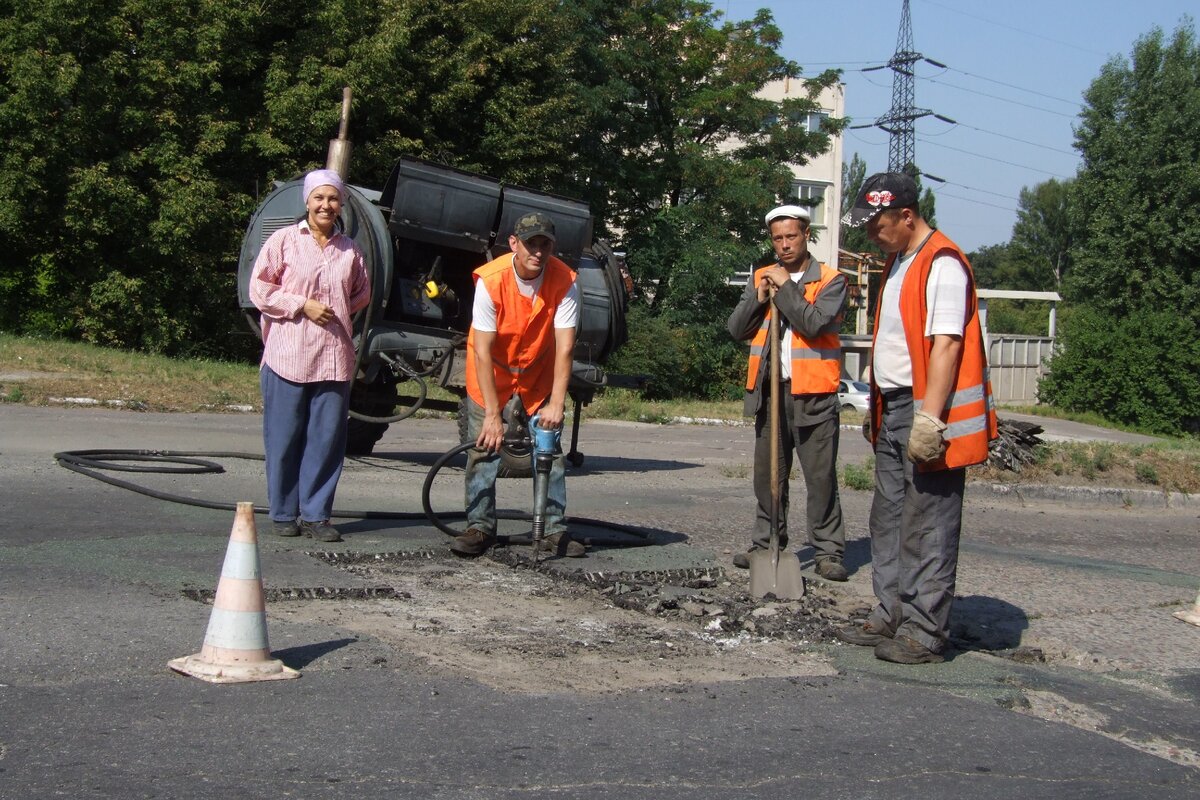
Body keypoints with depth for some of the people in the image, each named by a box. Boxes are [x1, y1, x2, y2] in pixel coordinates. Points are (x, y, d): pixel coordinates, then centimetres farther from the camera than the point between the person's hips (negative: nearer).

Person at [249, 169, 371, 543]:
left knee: (328, 438, 1)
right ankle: (284, 514, 13)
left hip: (335, 357, 3)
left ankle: (316, 514, 9)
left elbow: (362, 293, 24)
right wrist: (303, 306, -10)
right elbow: (260, 290, 0)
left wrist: (338, 311, 6)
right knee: (285, 438, 2)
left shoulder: (349, 249, 11)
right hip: (289, 354, -3)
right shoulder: (284, 239, 2)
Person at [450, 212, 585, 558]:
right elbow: (482, 352, -27)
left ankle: (555, 530, 6)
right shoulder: (490, 281, -27)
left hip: (539, 373, 2)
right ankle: (480, 528, 5)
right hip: (491, 373, -1)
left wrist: (556, 403, -31)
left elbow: (564, 348, -23)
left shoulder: (564, 282, -22)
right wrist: (492, 414, -30)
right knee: (484, 449, -5)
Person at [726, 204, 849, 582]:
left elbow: (815, 323, -18)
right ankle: (767, 544, 21)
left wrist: (785, 287, -12)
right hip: (770, 391, 5)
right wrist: (759, 298, -7)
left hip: (813, 394, -5)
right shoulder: (761, 278, 14)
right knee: (768, 475, 11)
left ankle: (828, 551, 0)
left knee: (821, 476, -4)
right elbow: (736, 329, 8)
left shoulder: (830, 280, -1)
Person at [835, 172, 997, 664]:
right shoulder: (898, 262, 17)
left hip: (927, 415, -10)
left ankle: (924, 633, 0)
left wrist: (929, 418, -27)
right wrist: (878, 407, 22)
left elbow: (946, 345, -22)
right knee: (889, 520, 15)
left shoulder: (942, 265, -14)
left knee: (927, 529, -5)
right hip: (894, 412, 10)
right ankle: (890, 617, 24)